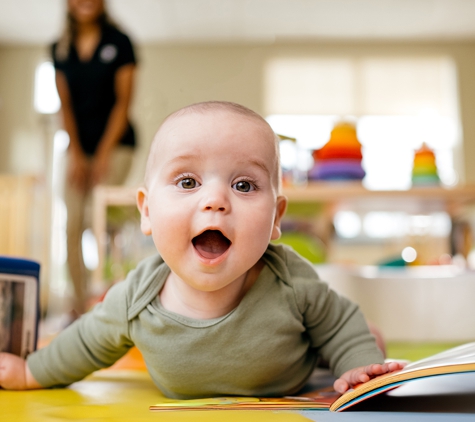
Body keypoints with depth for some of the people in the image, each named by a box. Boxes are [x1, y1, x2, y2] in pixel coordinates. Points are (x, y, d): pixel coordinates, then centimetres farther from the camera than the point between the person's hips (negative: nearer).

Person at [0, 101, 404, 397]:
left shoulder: (292, 281, -36)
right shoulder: (134, 301, -31)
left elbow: (339, 324, -15)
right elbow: (89, 342, -8)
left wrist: (361, 367, -30)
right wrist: (33, 371, 3)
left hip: (295, 404, -1)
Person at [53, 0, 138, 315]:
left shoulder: (119, 42, -2)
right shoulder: (60, 49, 9)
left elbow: (123, 102, -6)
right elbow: (66, 105, 7)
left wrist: (103, 154, -10)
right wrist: (76, 154, -1)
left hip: (116, 144, -4)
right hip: (80, 147, 4)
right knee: (73, 226, 0)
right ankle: (80, 307, 9)